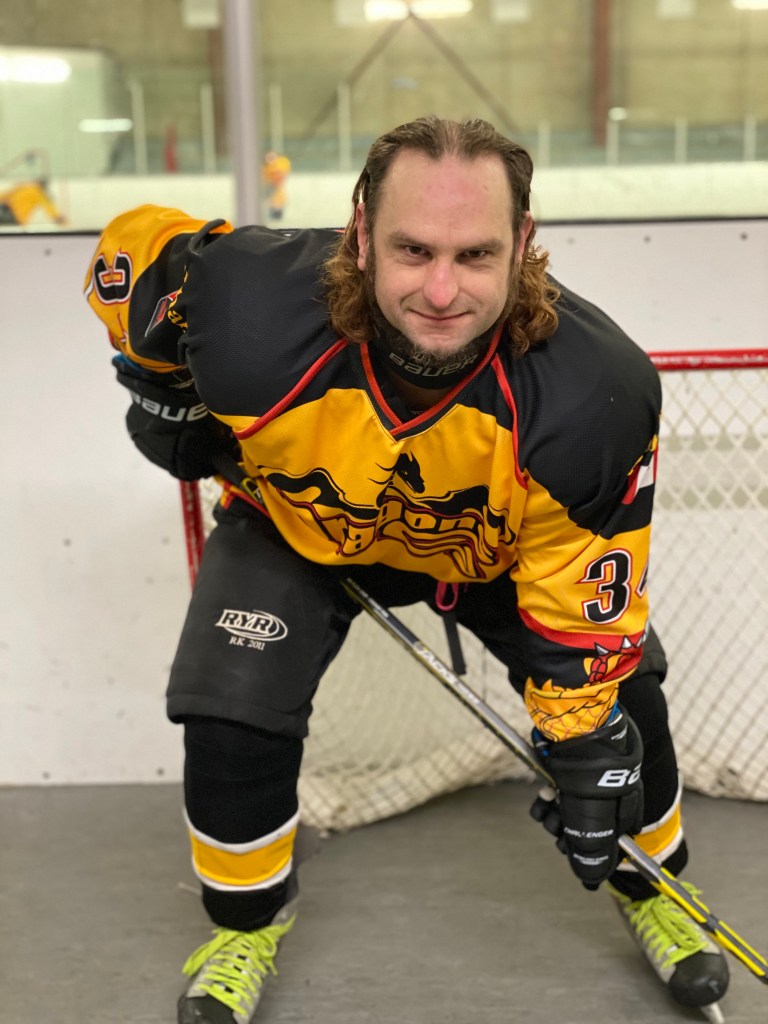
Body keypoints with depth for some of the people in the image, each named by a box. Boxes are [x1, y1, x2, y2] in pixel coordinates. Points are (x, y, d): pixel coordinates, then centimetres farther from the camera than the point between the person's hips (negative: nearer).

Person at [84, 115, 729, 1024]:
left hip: (503, 544, 1)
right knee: (233, 712, -11)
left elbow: (586, 592, -24)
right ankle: (247, 917, 20)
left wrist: (587, 748, -18)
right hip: (298, 524, 0)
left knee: (619, 701, 0)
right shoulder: (248, 314, -39)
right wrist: (164, 394, -8)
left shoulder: (596, 391, -37)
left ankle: (651, 887, 32)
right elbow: (137, 246, -16)